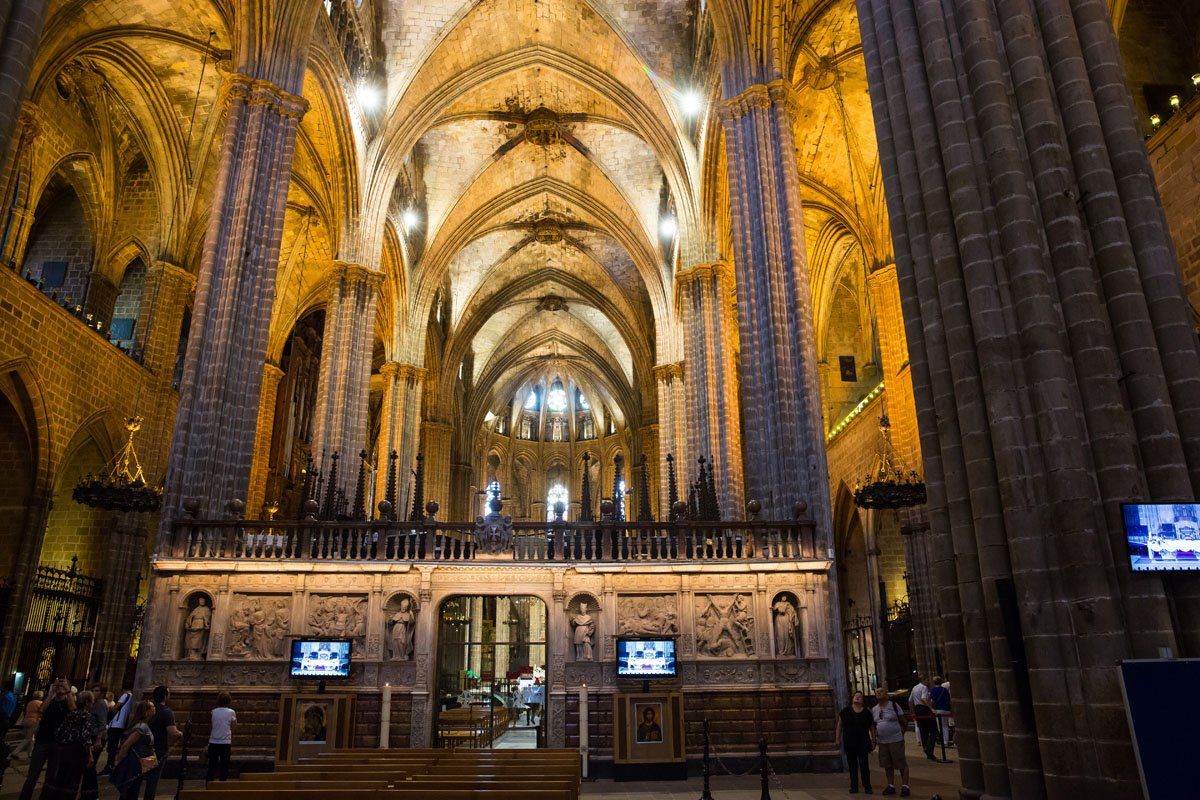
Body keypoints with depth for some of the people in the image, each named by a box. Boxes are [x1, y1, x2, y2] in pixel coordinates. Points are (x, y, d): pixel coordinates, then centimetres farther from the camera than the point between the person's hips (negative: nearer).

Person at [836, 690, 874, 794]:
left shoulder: (866, 712, 2)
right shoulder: (846, 711, 2)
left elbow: (872, 727, 6)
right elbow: (839, 725, 5)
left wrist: (873, 741, 1)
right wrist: (837, 738, 2)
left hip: (863, 742, -1)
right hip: (849, 742, 1)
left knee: (864, 764, 1)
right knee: (852, 765, 8)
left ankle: (867, 787, 11)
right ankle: (854, 787, 17)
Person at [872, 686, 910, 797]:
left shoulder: (894, 706, -4)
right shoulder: (874, 709, 9)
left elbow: (903, 722, 0)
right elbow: (873, 725, 17)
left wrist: (901, 733, -5)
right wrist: (875, 737, 8)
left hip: (895, 740, -5)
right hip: (882, 741, 5)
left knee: (901, 764, -1)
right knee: (887, 765, 11)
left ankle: (905, 786, 8)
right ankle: (891, 786, 21)